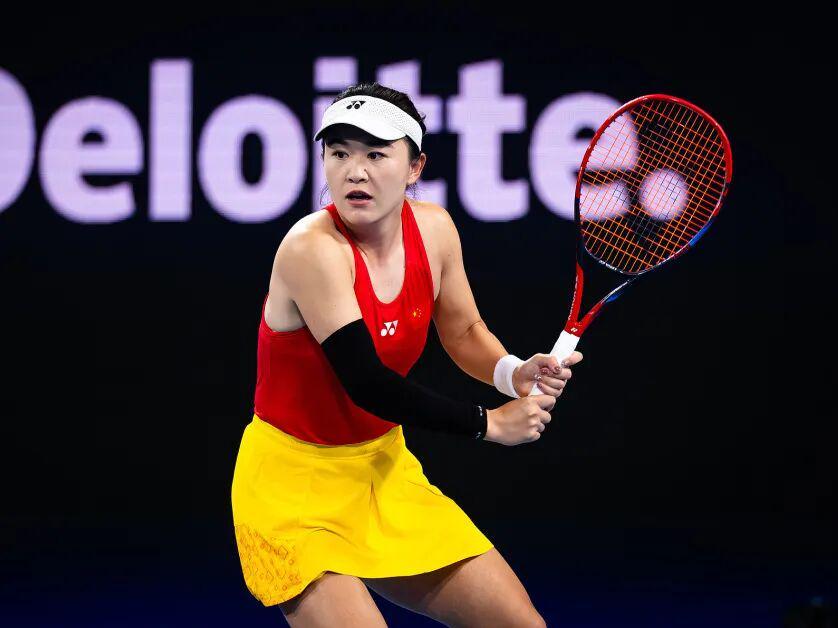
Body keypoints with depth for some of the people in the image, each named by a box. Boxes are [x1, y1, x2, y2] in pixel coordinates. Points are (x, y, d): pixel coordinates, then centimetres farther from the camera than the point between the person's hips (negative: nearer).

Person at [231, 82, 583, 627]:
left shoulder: (433, 229, -5)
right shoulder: (313, 249, -25)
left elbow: (464, 331, 11)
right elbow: (368, 385, -27)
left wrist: (515, 374, -11)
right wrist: (489, 423, -19)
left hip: (385, 469, 7)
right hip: (294, 484, -7)